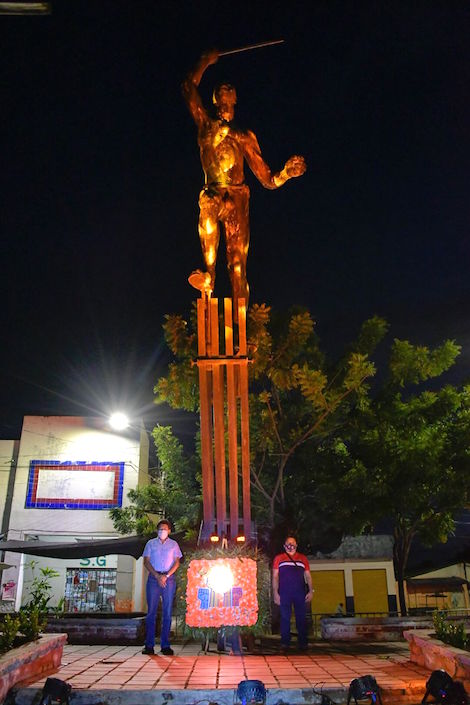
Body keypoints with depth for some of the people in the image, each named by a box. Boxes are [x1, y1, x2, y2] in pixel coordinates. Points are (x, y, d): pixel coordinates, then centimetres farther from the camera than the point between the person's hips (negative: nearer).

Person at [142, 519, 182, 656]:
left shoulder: (174, 544, 11)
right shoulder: (151, 543, 10)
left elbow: (177, 562, 4)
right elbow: (146, 561, 2)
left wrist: (166, 575, -10)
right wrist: (157, 576, -10)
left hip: (169, 579, 1)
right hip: (153, 578, 0)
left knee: (167, 612, 0)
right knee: (151, 612, -2)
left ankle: (165, 645, 4)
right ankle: (149, 645, 3)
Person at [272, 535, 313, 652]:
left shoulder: (303, 558, 13)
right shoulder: (279, 558, 9)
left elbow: (308, 576, 13)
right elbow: (275, 577, 7)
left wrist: (310, 591, 2)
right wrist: (275, 593, -1)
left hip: (300, 592, 1)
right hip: (284, 593, -1)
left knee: (301, 618, 2)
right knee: (285, 618, 1)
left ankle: (303, 643, 9)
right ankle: (285, 643, 9)